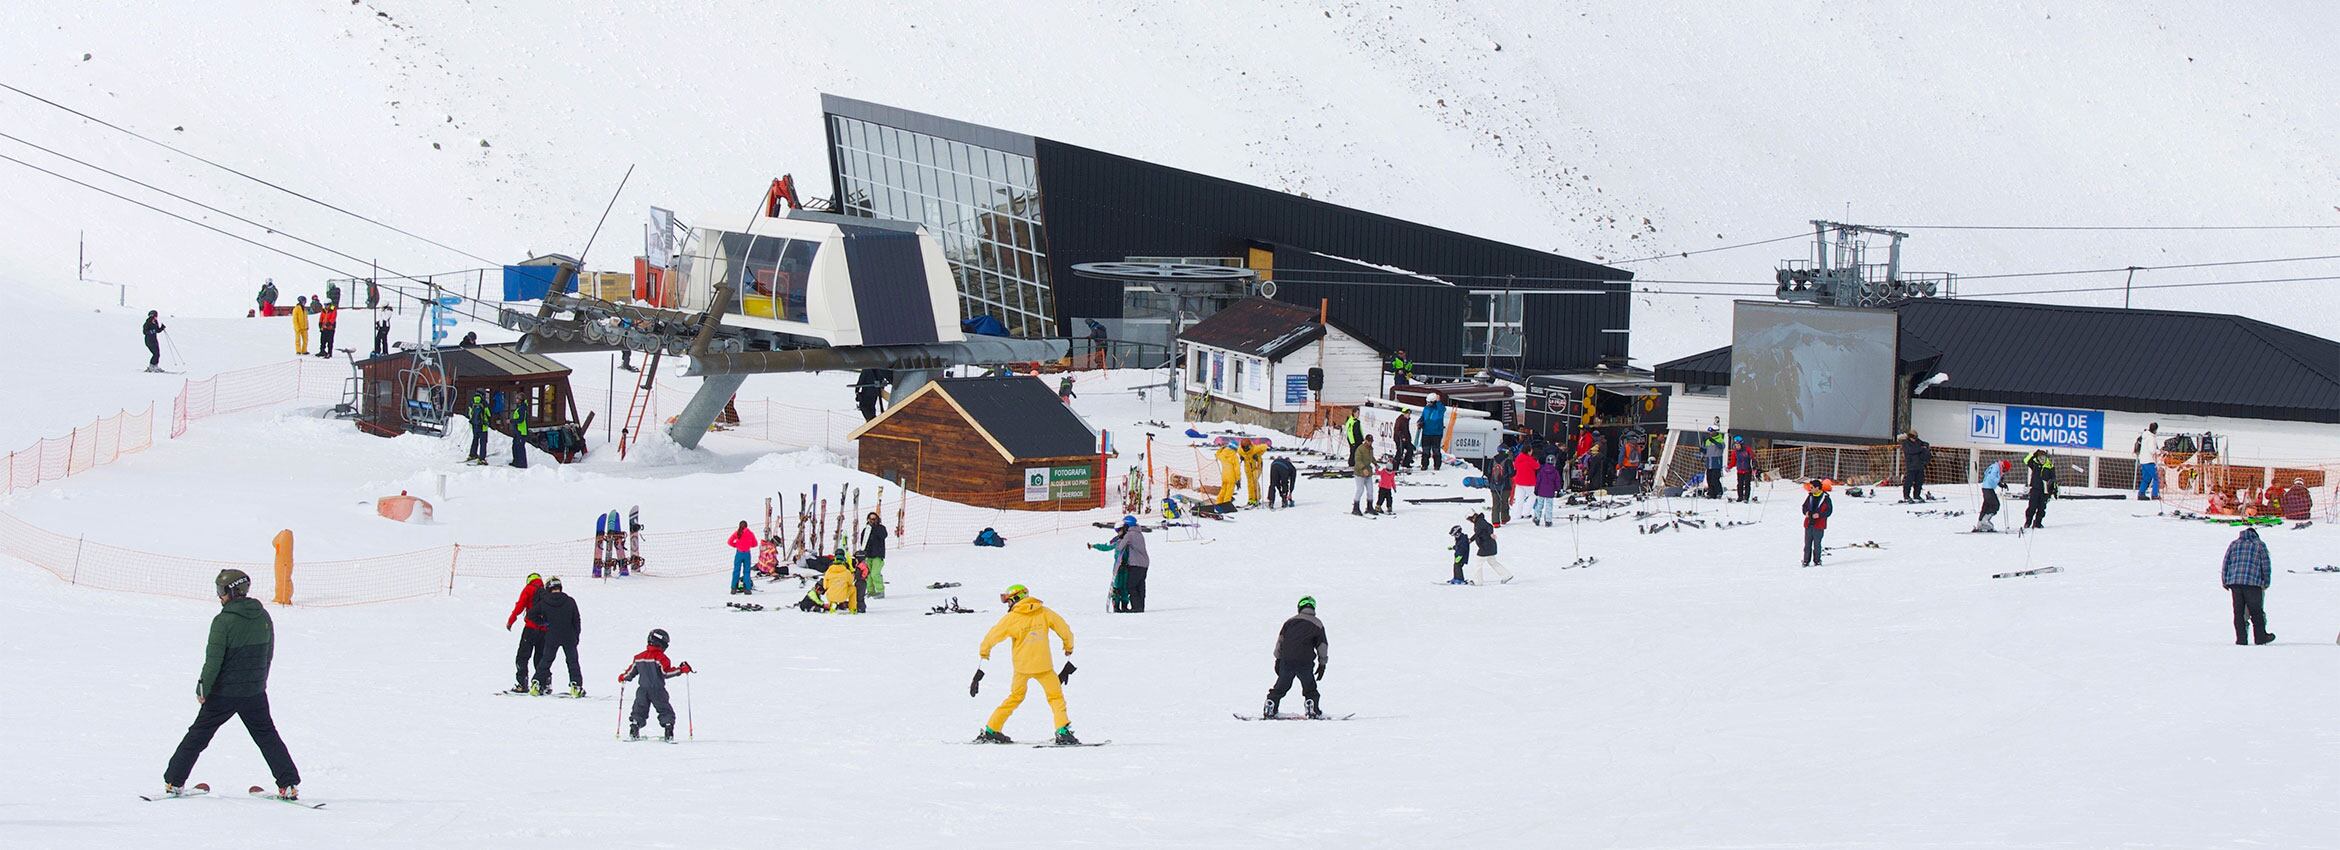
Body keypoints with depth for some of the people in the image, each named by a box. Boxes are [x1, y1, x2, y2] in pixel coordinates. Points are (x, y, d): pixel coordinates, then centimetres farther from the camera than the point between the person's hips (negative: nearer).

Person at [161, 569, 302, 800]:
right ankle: (289, 784, 6)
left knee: (198, 735, 9)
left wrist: (203, 689, -7)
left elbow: (213, 660, -17)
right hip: (255, 693, 4)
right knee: (267, 736, 14)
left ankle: (174, 782, 13)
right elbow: (269, 654, 11)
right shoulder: (263, 617, 0)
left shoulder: (224, 621, -17)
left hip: (224, 692, -4)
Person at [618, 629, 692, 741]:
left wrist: (623, 677, 33)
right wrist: (681, 670, -13)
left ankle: (633, 732, 4)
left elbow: (632, 671, 14)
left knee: (639, 711, 13)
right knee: (665, 711, 3)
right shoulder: (660, 657, -11)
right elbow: (666, 672, -17)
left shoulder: (639, 657, 6)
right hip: (658, 690, -4)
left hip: (643, 690, 4)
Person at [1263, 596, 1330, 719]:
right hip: (1305, 663, -2)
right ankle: (1313, 711, 1)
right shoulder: (1317, 624, 6)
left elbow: (1280, 640, 13)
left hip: (1286, 661, 2)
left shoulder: (1290, 621, 13)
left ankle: (1269, 711, 7)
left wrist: (1278, 659, 17)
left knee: (1281, 687, 12)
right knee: (1310, 688, 12)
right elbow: (1322, 646, 8)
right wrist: (1322, 664, 15)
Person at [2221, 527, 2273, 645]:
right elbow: (2266, 566, 6)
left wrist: (2225, 582, 16)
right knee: (2256, 612, 6)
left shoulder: (2234, 544, 15)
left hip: (2234, 582, 2)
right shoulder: (2260, 545, 8)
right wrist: (2266, 582, 13)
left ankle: (2241, 639, 0)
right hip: (2253, 583, -2)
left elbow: (2225, 564, 12)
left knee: (2239, 612, 4)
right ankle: (2260, 637, 10)